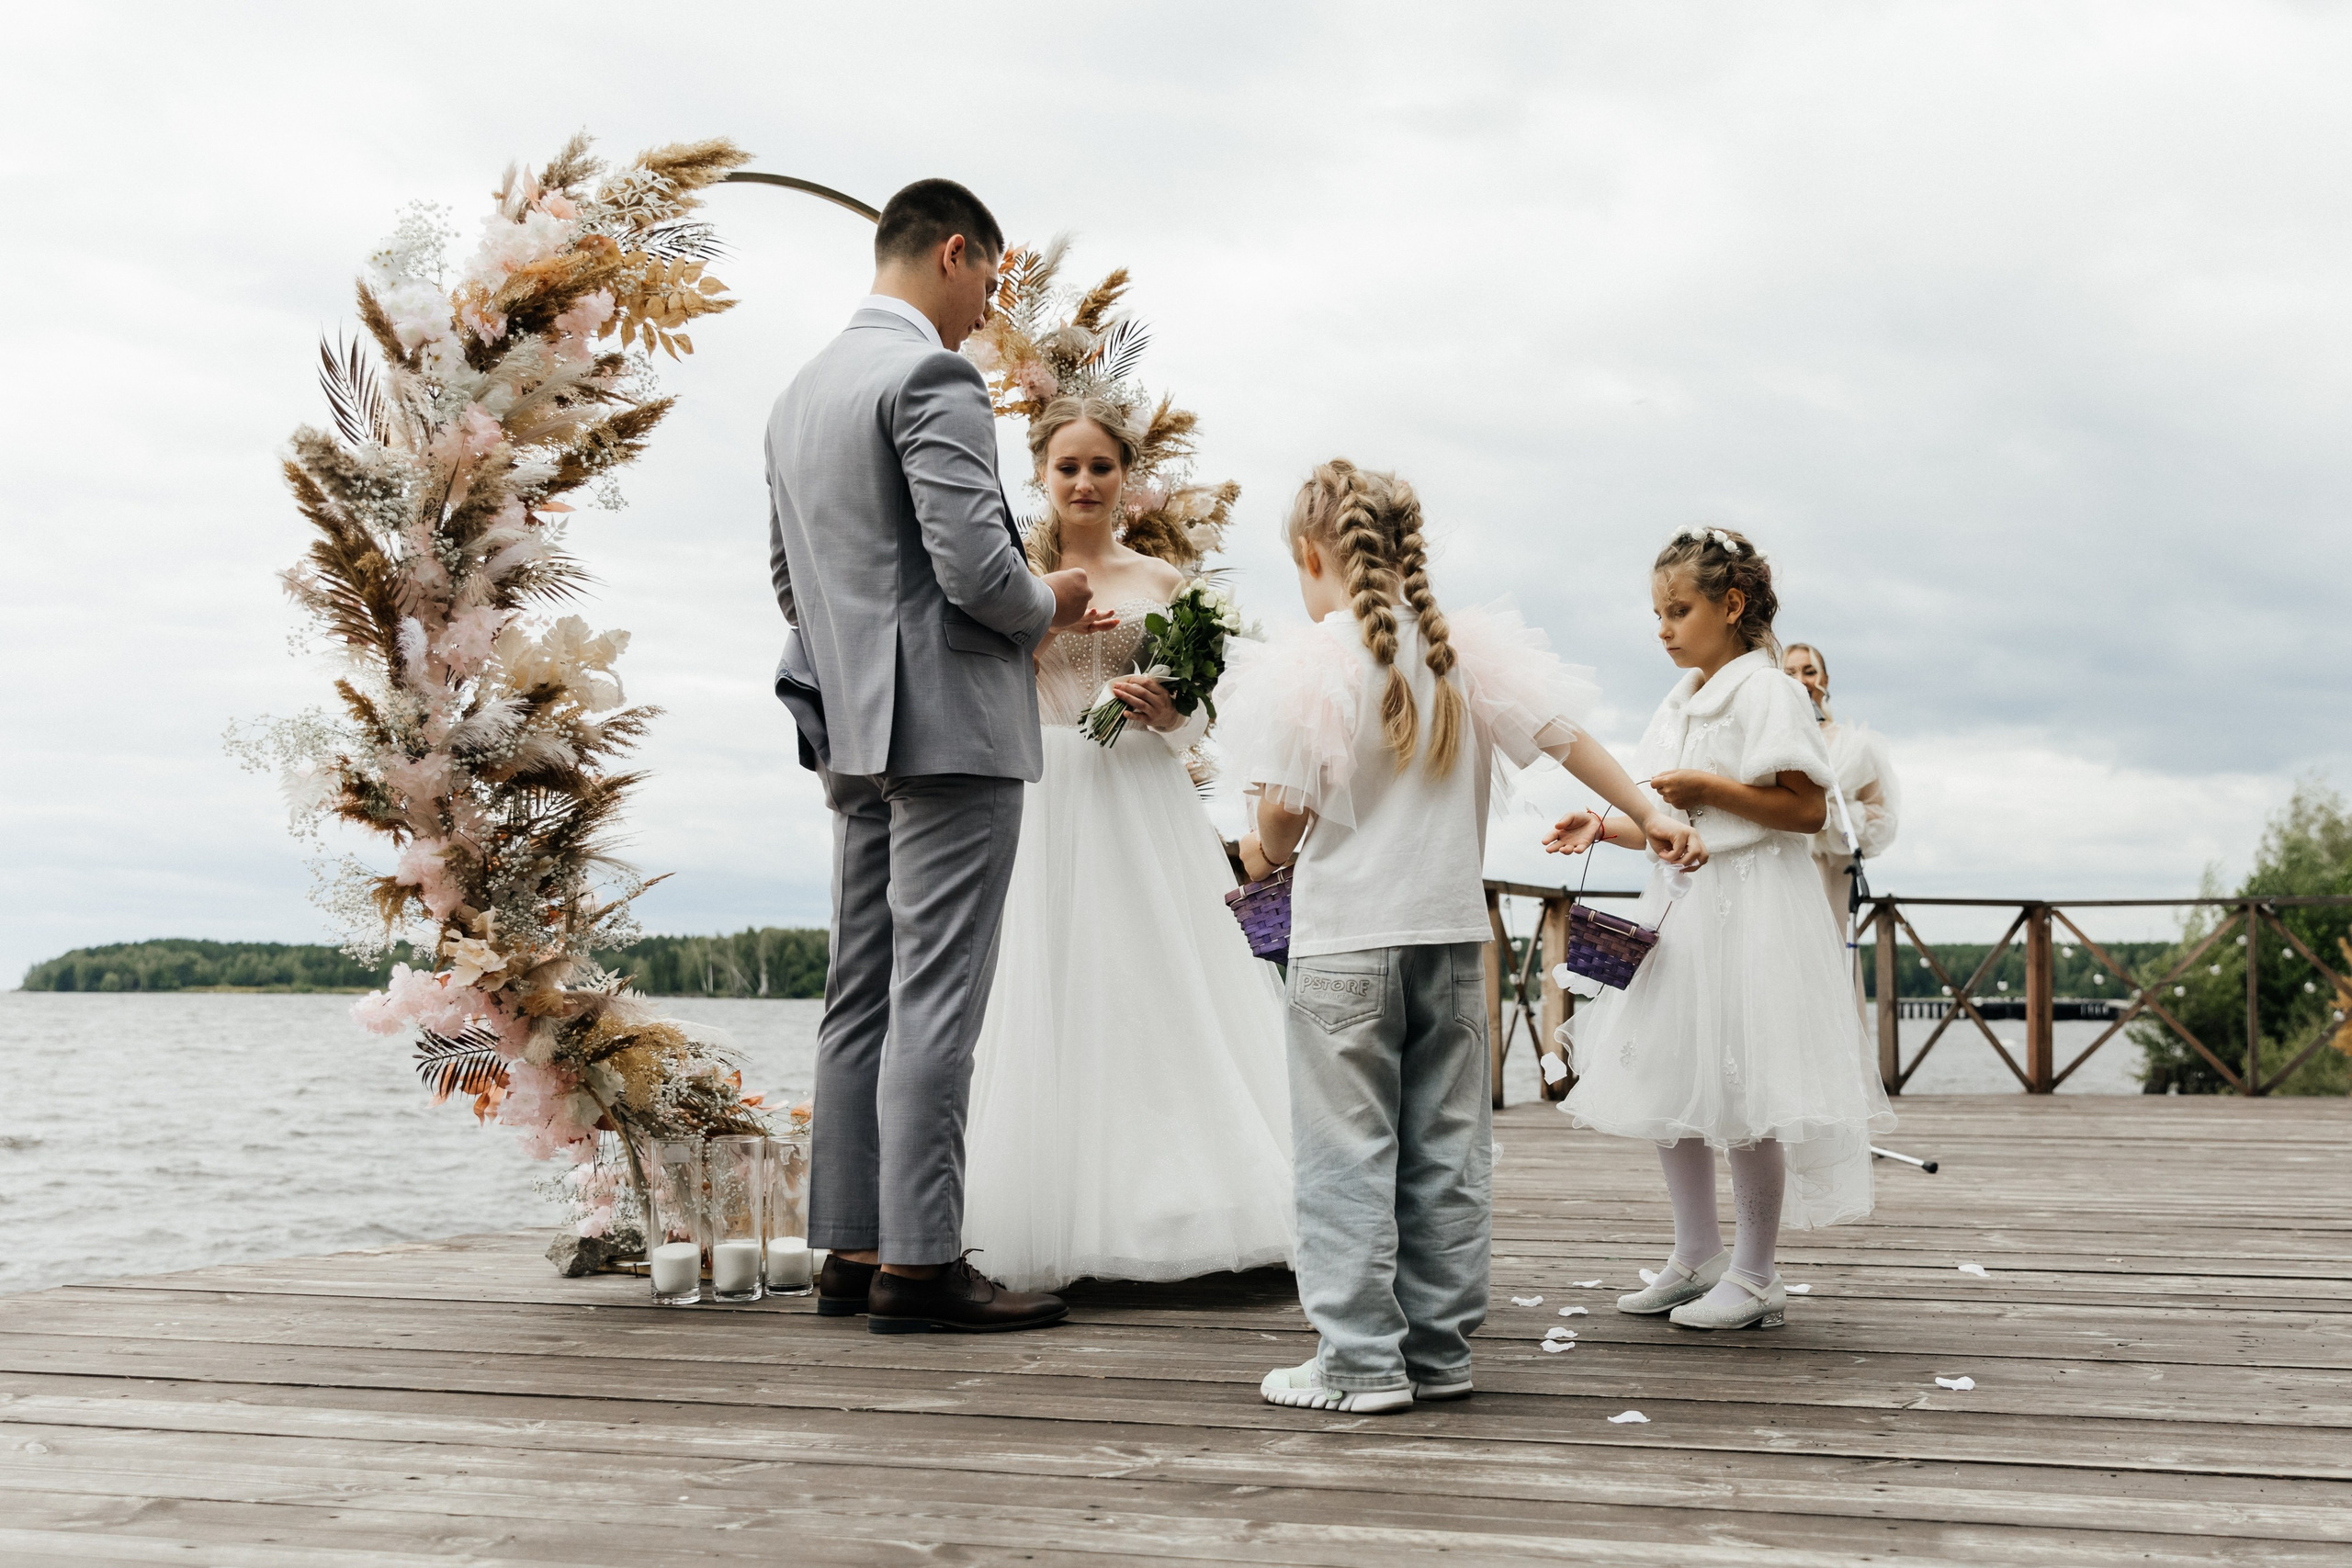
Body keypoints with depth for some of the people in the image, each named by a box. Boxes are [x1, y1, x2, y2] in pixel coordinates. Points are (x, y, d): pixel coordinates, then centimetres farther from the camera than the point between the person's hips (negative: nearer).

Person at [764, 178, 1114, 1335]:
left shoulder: (799, 394, 17)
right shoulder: (932, 378, -11)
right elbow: (976, 566, -19)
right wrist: (1048, 607, 0)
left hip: (854, 732, 9)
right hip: (951, 725, -9)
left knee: (863, 997, 10)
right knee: (934, 999, -7)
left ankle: (850, 1250, 14)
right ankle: (919, 1261, -4)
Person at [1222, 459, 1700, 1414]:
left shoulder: (1305, 664, -9)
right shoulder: (1468, 649, 6)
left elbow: (1284, 812, -12)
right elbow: (1564, 733, 4)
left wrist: (1268, 853, 9)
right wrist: (1648, 812, 11)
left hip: (1346, 936, -5)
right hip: (1452, 928, 5)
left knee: (1347, 1152, 1)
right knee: (1445, 1149, 11)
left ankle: (1361, 1361, 3)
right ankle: (1438, 1351, 18)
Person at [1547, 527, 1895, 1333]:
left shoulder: (1766, 691, -9)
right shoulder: (1680, 703, 16)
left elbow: (1808, 810, -15)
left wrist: (1708, 789, -20)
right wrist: (1605, 827, 5)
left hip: (1748, 910, -9)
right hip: (1679, 907, 9)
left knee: (1741, 1091, -5)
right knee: (1668, 1086, 10)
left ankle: (1755, 1274, 7)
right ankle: (1695, 1258, 22)